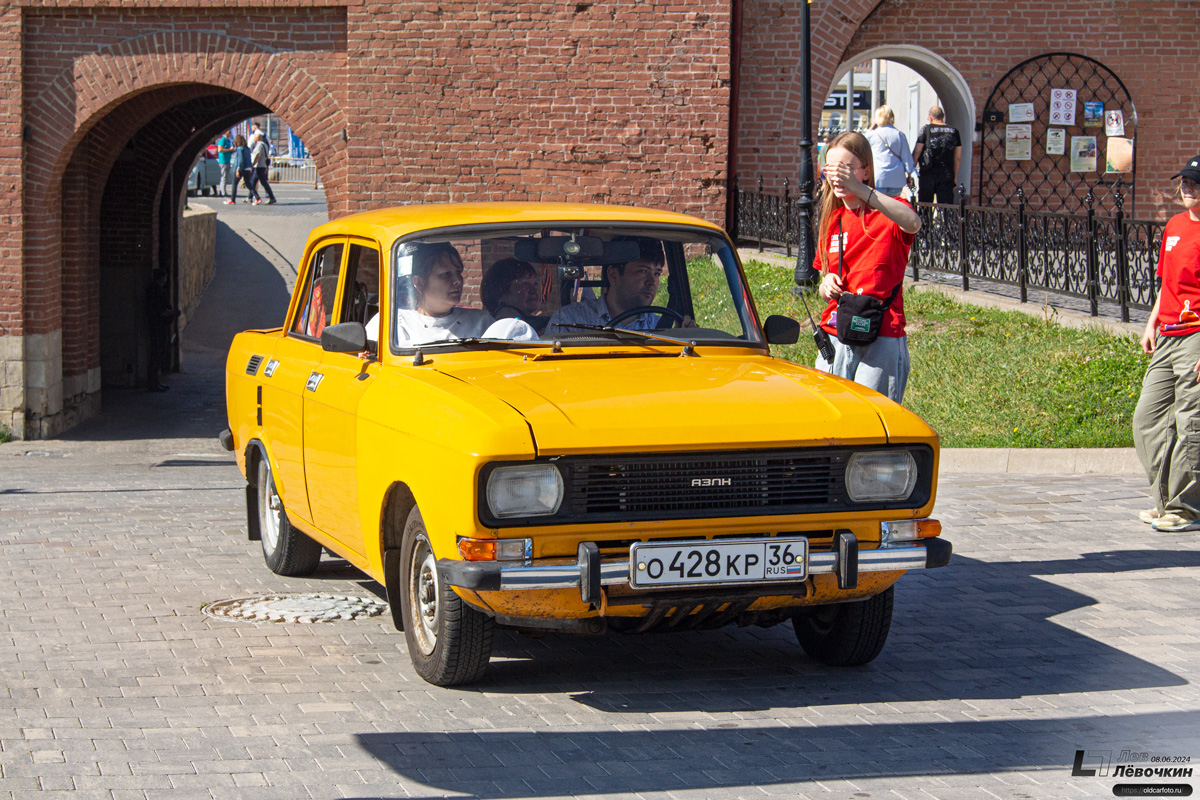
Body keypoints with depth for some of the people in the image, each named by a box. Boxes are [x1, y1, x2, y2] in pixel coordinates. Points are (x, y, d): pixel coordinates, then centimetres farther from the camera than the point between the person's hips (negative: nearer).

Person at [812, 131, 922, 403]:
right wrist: (826, 286, -2)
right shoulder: (831, 220, 15)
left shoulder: (887, 213, -4)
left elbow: (913, 223, -31)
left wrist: (861, 190, -41)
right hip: (835, 339, 5)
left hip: (881, 342, -5)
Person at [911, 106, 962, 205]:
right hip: (946, 175, 2)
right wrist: (955, 177, 20)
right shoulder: (954, 132, 7)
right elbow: (958, 158, 10)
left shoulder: (926, 130, -2)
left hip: (928, 174, -2)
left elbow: (916, 153, -4)